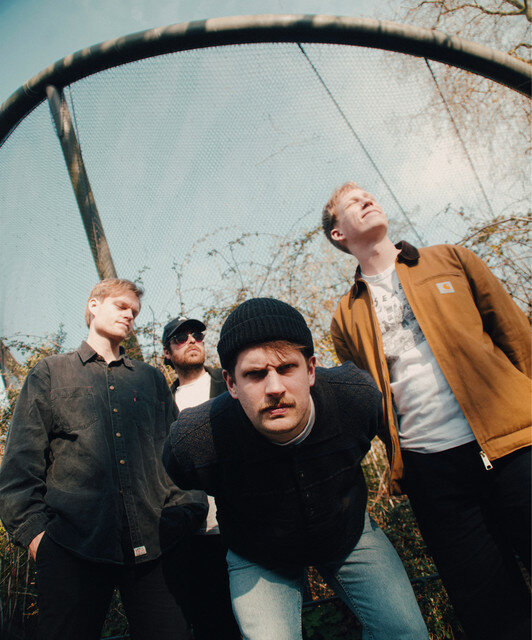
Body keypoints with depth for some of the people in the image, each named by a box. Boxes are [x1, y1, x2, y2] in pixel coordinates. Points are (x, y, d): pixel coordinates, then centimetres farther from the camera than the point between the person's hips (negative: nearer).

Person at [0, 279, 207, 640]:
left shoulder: (152, 378, 18)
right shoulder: (50, 374, 13)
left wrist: (189, 512, 4)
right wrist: (34, 531, -4)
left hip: (155, 546, 2)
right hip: (72, 546, -1)